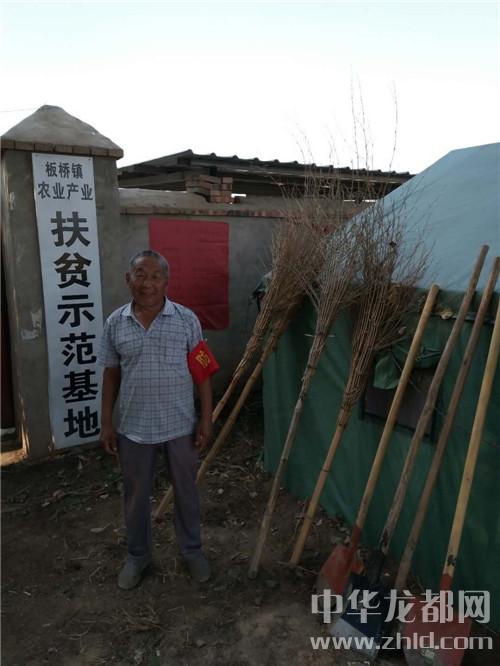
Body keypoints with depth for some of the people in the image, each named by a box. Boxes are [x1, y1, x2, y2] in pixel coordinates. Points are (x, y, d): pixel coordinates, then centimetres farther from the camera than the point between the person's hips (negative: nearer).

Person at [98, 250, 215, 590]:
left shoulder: (187, 319, -8)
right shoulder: (115, 323, -3)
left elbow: (202, 372, -3)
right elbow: (111, 374, 4)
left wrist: (206, 418, -5)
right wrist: (106, 422, 3)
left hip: (181, 425, -1)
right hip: (134, 428, 1)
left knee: (186, 491, 16)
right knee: (136, 496, 17)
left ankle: (192, 549, 39)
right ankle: (138, 555, 40)